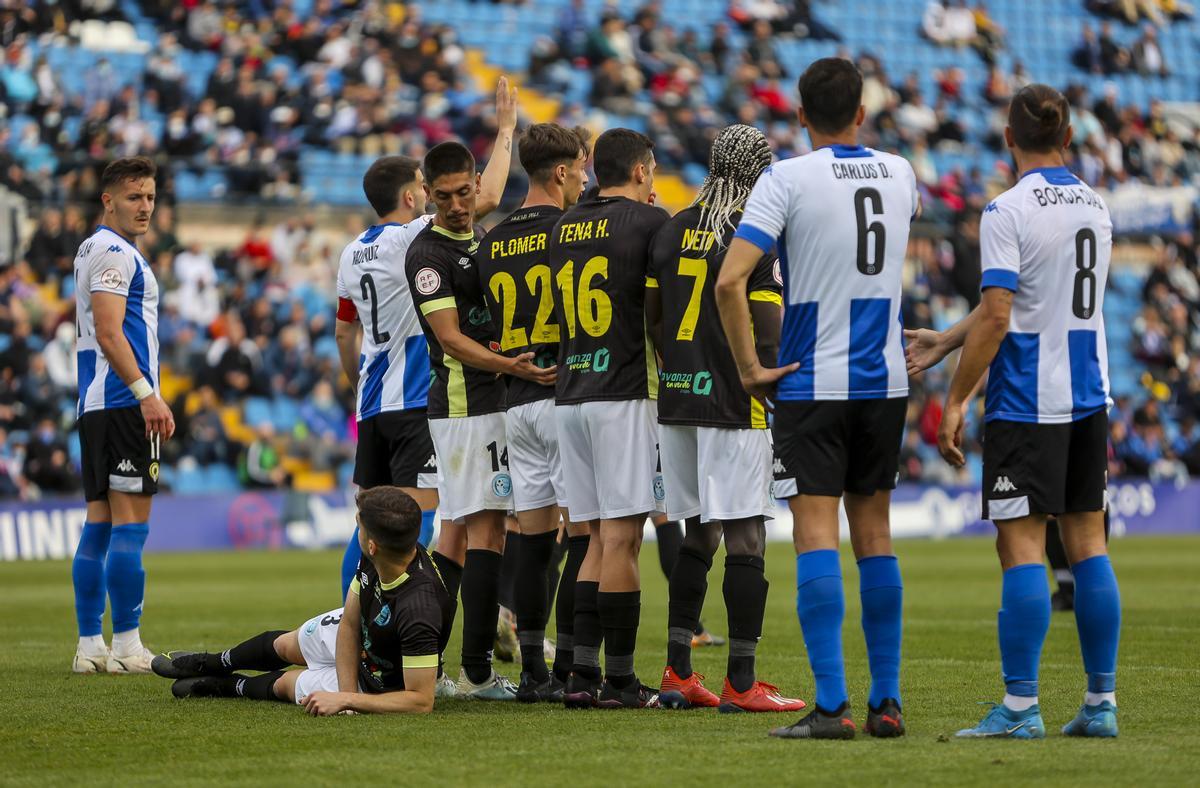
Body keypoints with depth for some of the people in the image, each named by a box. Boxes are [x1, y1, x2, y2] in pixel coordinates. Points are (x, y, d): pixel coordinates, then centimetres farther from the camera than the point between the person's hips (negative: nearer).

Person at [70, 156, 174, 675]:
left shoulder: (93, 250, 21)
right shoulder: (114, 252, -10)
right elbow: (109, 333, -19)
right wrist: (146, 393, -24)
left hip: (95, 406, 10)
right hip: (123, 403, -10)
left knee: (99, 523, 9)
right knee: (130, 524, -9)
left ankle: (90, 645, 10)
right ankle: (126, 647, -10)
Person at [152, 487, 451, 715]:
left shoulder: (419, 610, -48)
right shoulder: (371, 562, -26)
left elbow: (421, 701, -43)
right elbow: (349, 625, -14)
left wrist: (345, 699, -41)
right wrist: (347, 692, -25)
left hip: (378, 684, -6)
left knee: (285, 683, 13)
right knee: (282, 644, 28)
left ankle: (227, 687, 49)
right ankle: (209, 663, 59)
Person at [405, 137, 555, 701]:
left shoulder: (487, 243, 18)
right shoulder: (426, 253, -8)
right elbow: (451, 339, -16)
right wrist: (510, 366, -28)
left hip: (500, 402, 8)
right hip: (464, 406, -8)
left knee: (463, 533, 9)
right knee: (486, 533, -12)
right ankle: (476, 672, -13)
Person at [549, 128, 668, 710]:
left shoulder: (564, 228, 14)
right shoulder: (649, 222, -5)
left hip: (569, 394, 7)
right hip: (624, 394, -6)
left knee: (599, 539, 11)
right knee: (621, 538, -5)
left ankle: (583, 674, 6)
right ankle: (619, 681, -5)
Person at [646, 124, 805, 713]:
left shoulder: (673, 231, 10)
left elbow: (652, 318, 15)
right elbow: (768, 332, -13)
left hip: (676, 399, 7)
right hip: (735, 406, -7)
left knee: (697, 536, 14)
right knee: (745, 538, -4)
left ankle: (678, 674, 14)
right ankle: (740, 682, -5)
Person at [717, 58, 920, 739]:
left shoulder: (788, 179, -9)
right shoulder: (898, 173, 6)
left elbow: (731, 281, -17)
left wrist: (750, 367, -9)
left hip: (812, 383, -5)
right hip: (885, 379, 5)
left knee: (817, 536, -6)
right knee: (874, 536, 11)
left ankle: (833, 705, -13)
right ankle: (887, 702, 12)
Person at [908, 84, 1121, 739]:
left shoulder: (1007, 212, -12)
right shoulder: (1095, 207, 10)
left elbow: (997, 319, -17)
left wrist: (956, 399, -9)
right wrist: (945, 342, 19)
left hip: (1027, 403, -7)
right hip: (1088, 397, 7)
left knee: (1021, 547, -4)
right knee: (1087, 544, 9)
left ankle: (1020, 705, -5)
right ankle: (1102, 703, 10)